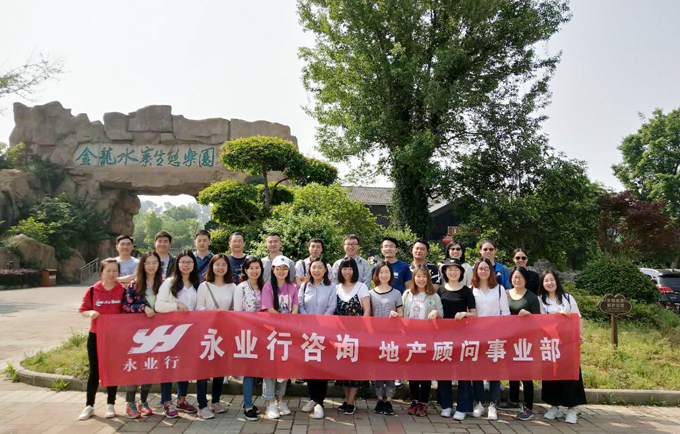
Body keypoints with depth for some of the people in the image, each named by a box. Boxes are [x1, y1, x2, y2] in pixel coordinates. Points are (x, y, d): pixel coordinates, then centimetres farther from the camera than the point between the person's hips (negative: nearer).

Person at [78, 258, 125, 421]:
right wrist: (91, 313, -16)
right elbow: (83, 310, 4)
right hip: (95, 335, 1)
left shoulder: (123, 291, -3)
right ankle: (89, 406, 21)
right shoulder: (93, 291, -2)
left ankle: (110, 405, 22)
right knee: (94, 371, 8)